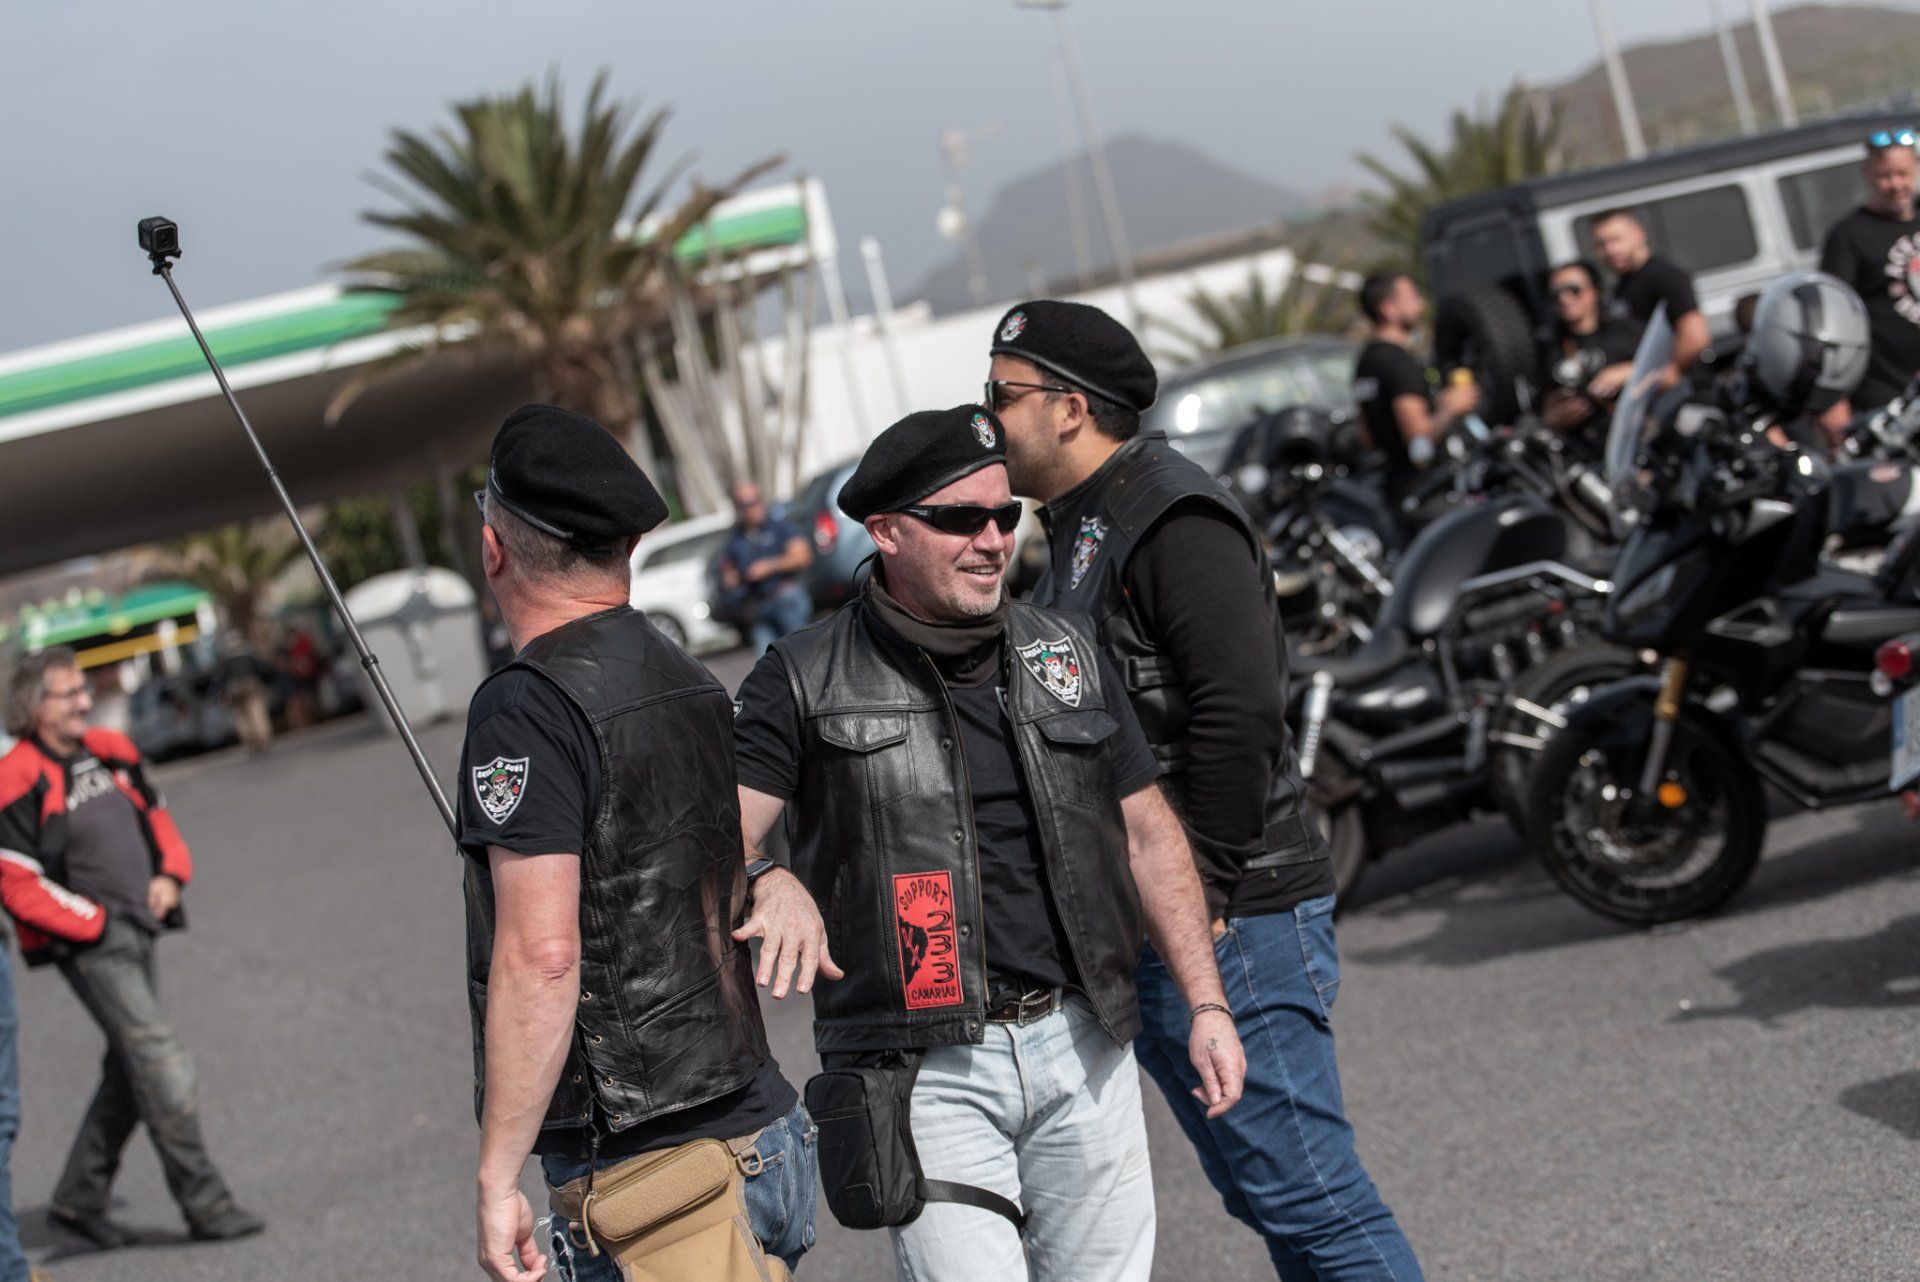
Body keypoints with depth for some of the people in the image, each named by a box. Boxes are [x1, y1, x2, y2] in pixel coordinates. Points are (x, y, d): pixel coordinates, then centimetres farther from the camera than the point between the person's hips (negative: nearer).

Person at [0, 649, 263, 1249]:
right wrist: (93, 923, -14)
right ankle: (203, 1203, -9)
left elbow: (156, 816, 22)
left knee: (131, 1071, 13)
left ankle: (79, 1198, 24)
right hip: (86, 942, -8)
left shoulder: (110, 752, 10)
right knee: (162, 1060, -12)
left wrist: (170, 875, 4)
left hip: (137, 930, 8)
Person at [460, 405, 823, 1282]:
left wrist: (497, 1176, -18)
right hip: (759, 1131, 9)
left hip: (642, 1170, -8)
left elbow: (540, 956, -21)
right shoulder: (692, 685, 12)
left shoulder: (528, 707, -15)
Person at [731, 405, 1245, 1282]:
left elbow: (1147, 832, 15)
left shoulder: (1066, 655, 11)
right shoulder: (807, 681, -1)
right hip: (927, 1071, -4)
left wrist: (1205, 1006, 10)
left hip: (1082, 1049, 4)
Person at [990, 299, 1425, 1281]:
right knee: (1267, 1195, 15)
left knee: (1306, 1199, -8)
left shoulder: (1174, 521, -13)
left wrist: (1201, 888, -21)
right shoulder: (1083, 525, 18)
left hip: (1228, 924, -10)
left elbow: (1240, 712, -23)